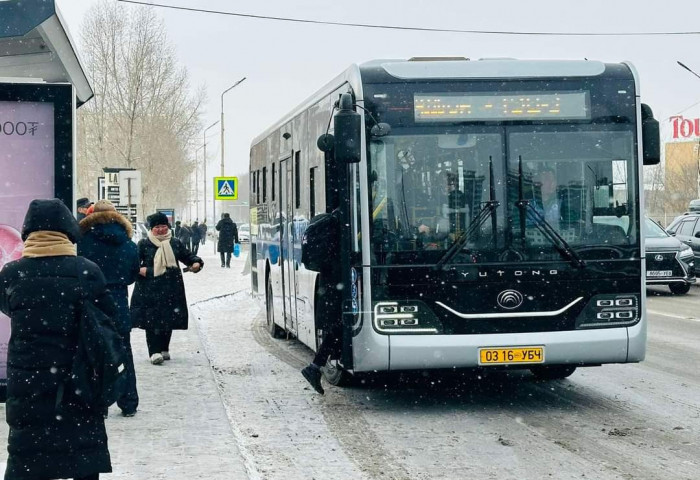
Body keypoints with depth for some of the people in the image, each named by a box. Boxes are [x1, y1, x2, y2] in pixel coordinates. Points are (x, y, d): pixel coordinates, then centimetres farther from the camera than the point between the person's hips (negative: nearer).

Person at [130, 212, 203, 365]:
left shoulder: (175, 243, 11)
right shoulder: (144, 244, 3)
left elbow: (188, 256, 18)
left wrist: (196, 263, -2)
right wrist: (139, 269, -16)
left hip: (171, 288, 3)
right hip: (150, 288, -3)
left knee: (169, 319, 7)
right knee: (151, 318, -9)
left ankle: (164, 349, 21)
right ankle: (155, 352, -9)